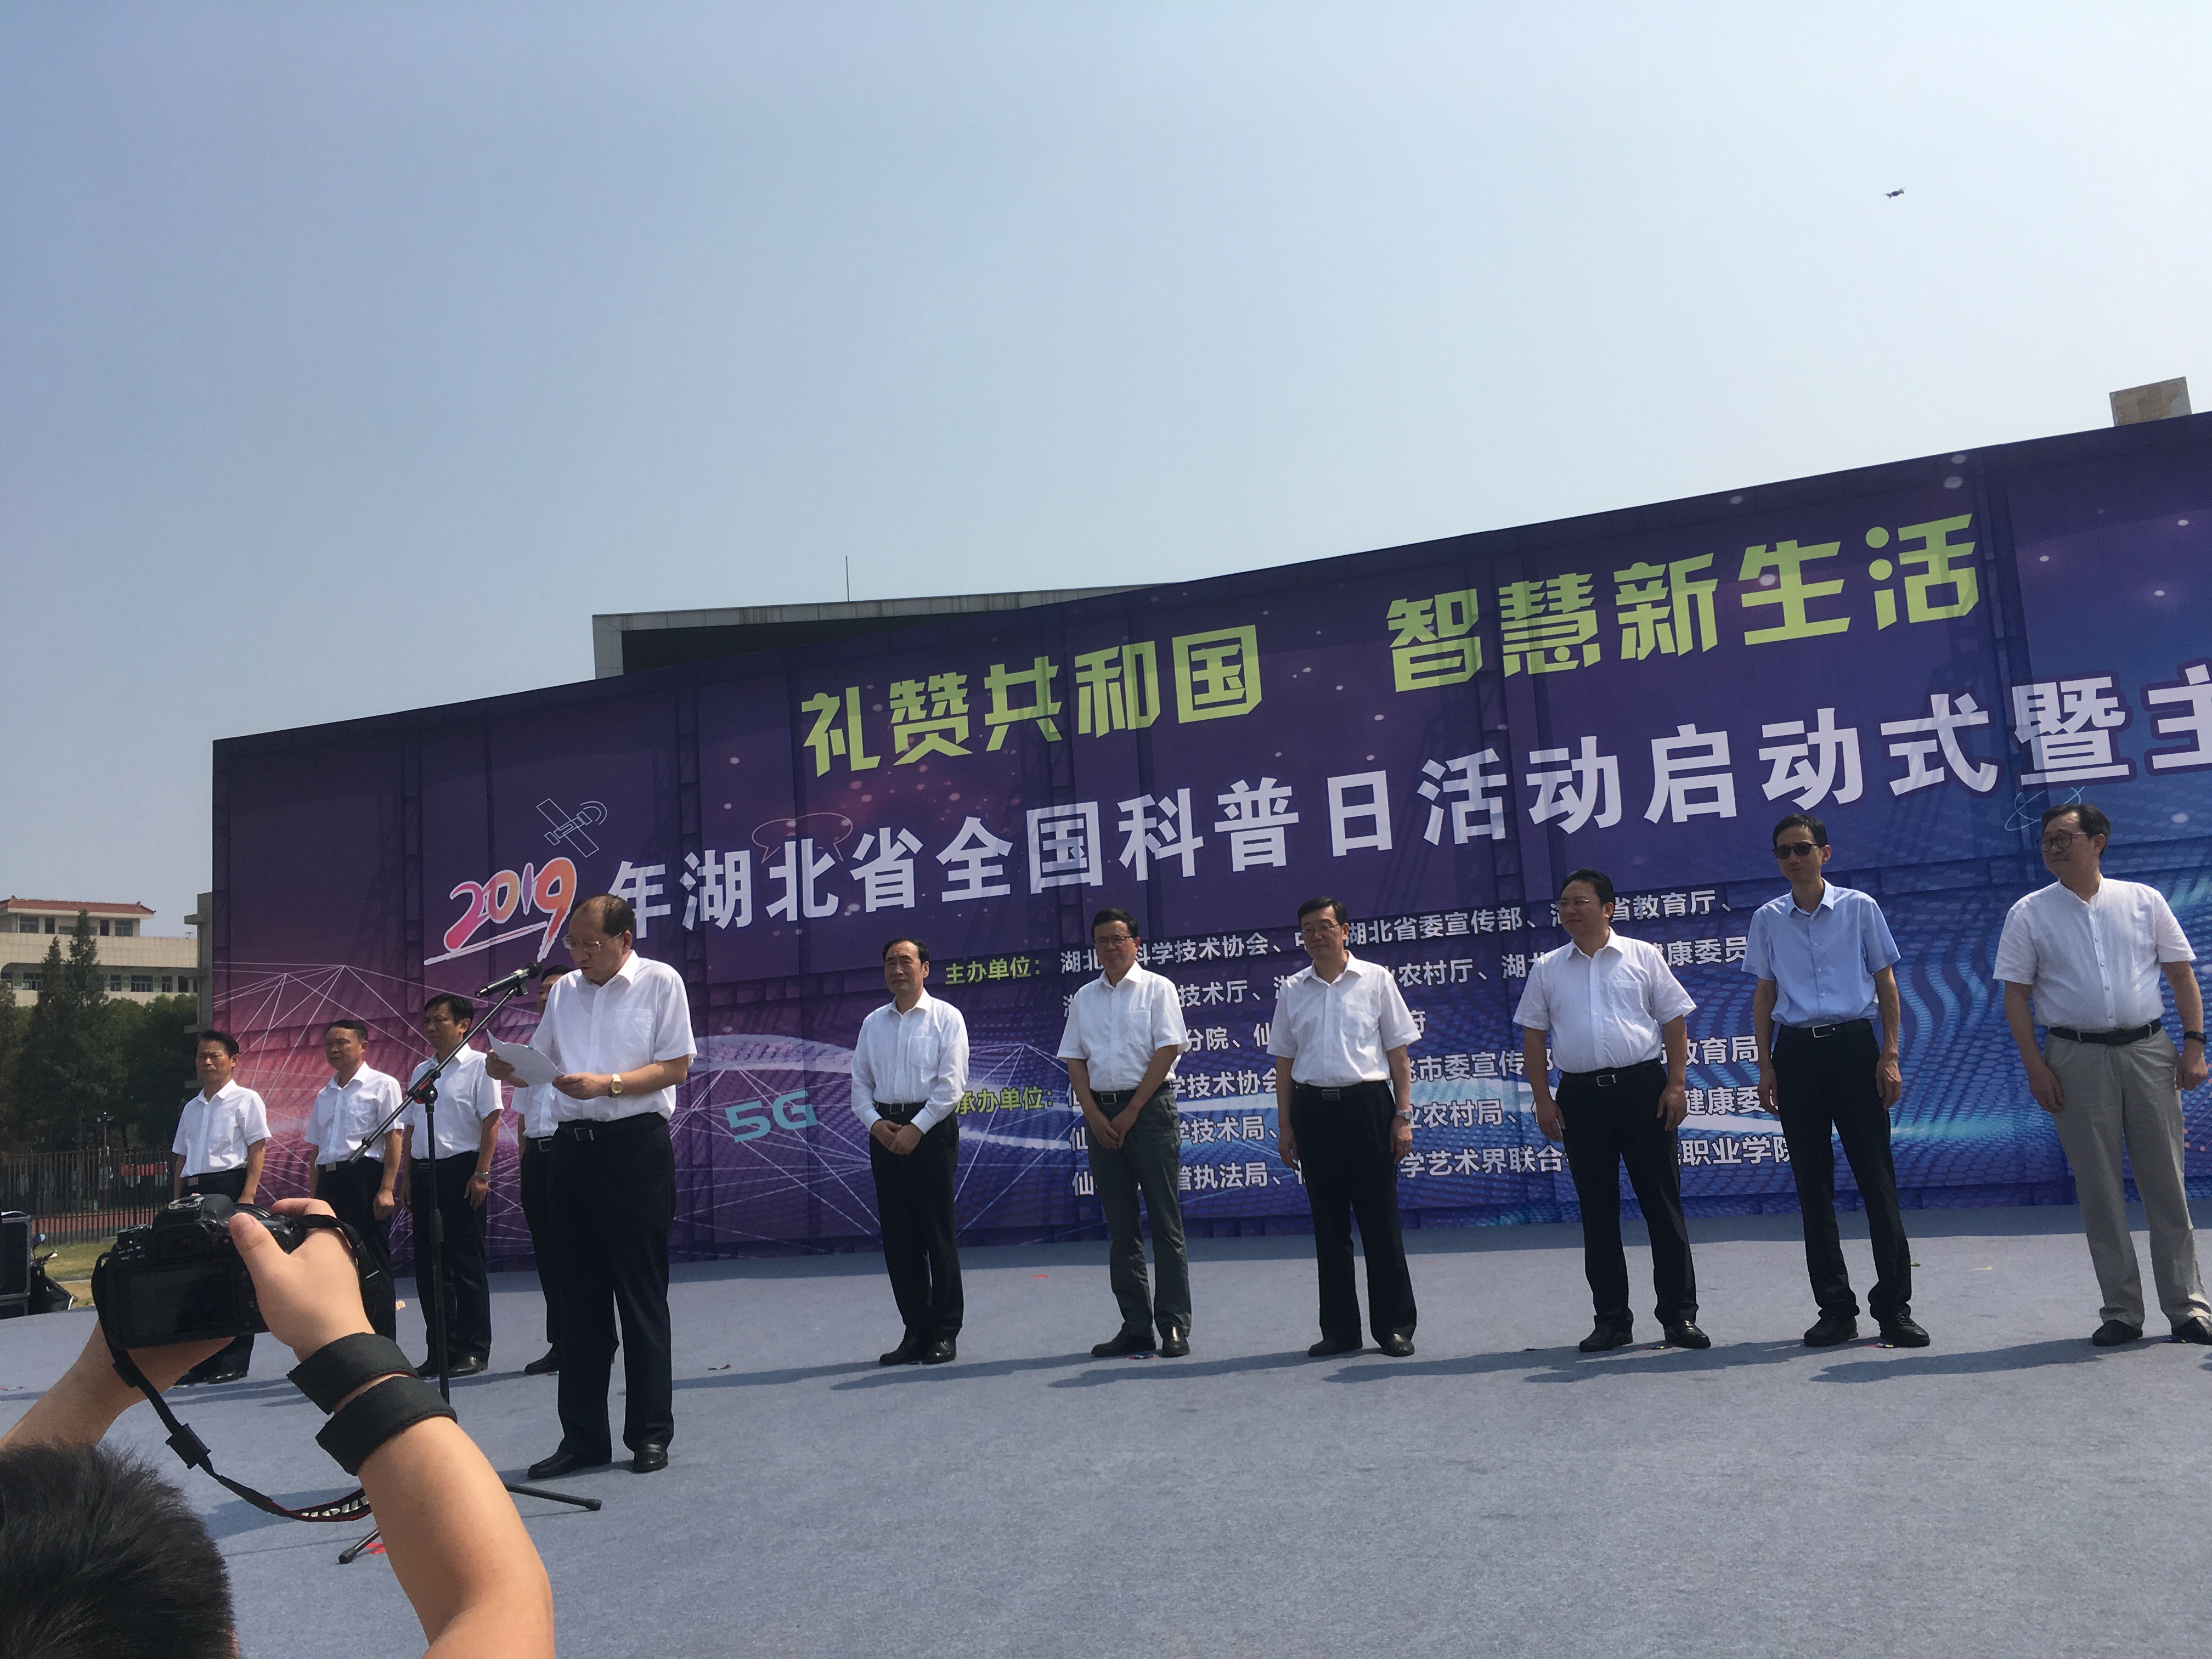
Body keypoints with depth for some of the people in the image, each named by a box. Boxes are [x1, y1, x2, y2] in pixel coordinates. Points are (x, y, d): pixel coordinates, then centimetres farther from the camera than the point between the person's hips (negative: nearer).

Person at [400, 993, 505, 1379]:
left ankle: (474, 1350, 4)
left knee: (466, 1263, -3)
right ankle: (440, 1349, 17)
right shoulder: (421, 1071, 16)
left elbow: (491, 1121, -10)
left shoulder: (478, 1066, -4)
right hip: (424, 1173, 7)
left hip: (460, 1169, -7)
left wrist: (481, 1173, -16)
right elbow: (410, 1129, 18)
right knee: (428, 1264, 8)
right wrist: (408, 1179, 12)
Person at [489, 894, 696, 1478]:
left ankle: (650, 1434, 11)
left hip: (635, 1147, -5)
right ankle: (583, 1438, 18)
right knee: (579, 1297, 9)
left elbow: (677, 1066, -7)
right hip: (571, 1145, 6)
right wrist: (507, 1068, -4)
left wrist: (607, 1084, -18)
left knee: (641, 1296, 1)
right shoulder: (564, 990, 15)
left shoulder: (660, 982, -2)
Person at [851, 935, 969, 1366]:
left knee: (936, 1233, -3)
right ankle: (916, 1330, 14)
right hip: (885, 1132, 5)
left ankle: (945, 1332, 6)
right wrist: (875, 1121, -5)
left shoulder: (946, 1018, 0)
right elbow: (860, 1081, 13)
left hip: (932, 1128, -5)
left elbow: (951, 1084, -7)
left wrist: (916, 1128, -14)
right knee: (897, 1236, 5)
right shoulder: (873, 1023, 14)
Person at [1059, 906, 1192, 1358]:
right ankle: (1135, 1327, 12)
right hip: (1101, 1112, 5)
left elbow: (1168, 1051, -7)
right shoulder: (1084, 998, 13)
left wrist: (1131, 1112, -10)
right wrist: (1094, 1115, -4)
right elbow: (1074, 1060, 10)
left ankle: (1175, 1325, 1)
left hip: (1150, 1106, -4)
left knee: (1165, 1219, -4)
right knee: (1120, 1224, 7)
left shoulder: (1157, 989, 1)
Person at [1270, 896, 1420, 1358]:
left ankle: (1394, 1326, 10)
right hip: (1312, 1108, 3)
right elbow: (1284, 1061, 13)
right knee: (1328, 1223, 7)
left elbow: (1398, 1052, 4)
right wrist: (1285, 1125, 8)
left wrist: (1403, 1116, -3)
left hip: (1366, 1103, -3)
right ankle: (1339, 1329, 15)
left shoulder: (1376, 980, 3)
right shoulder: (1292, 990, 10)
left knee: (1380, 1219, 0)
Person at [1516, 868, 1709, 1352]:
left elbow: (1674, 1020, 5)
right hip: (1581, 1094, 2)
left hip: (1643, 1085, -2)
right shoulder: (1547, 968, 10)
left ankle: (1679, 1314, 8)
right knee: (1597, 1209, 5)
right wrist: (1542, 1099, 2)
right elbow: (1533, 1035, 10)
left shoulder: (1643, 957, 6)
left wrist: (1676, 1085, -4)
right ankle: (1611, 1318, 13)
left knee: (1662, 1202, 0)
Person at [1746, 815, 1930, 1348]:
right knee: (1812, 1183, 6)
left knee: (1877, 1177, -2)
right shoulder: (1767, 920, 7)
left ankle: (1894, 1306, 6)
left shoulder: (1859, 907, 3)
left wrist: (1890, 1055, -2)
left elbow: (1886, 983, 5)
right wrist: (1765, 1065, 4)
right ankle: (1835, 1309, 14)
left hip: (1854, 1045, -2)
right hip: (1796, 1051, 2)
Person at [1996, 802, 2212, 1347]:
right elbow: (2016, 995, 2)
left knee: (2166, 1183, 3)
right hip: (2076, 1059, -1)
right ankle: (2121, 1311, 11)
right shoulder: (2029, 914, 4)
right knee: (2098, 1189, 3)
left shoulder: (2143, 901, 7)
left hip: (2149, 1051, 1)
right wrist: (2035, 1067, -6)